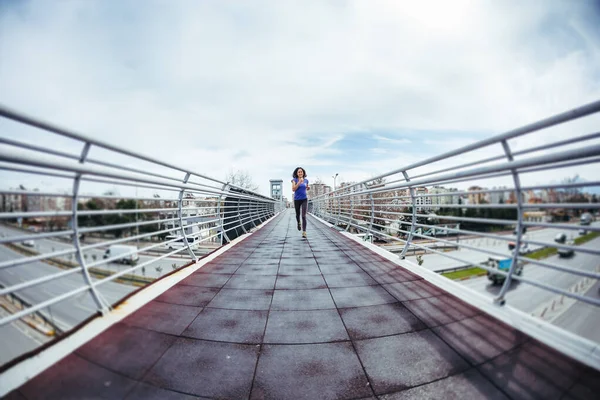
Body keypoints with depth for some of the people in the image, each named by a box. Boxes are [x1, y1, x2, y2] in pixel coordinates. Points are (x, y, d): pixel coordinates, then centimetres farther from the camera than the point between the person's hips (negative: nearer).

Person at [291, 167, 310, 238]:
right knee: (297, 214, 17)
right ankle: (299, 223, 51)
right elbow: (293, 189, -19)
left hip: (304, 199, 0)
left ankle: (304, 232, -11)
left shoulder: (306, 180, 4)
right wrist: (299, 182, -25)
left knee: (304, 216, -11)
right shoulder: (294, 180, -5)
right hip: (297, 200, 0)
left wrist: (308, 188, -1)